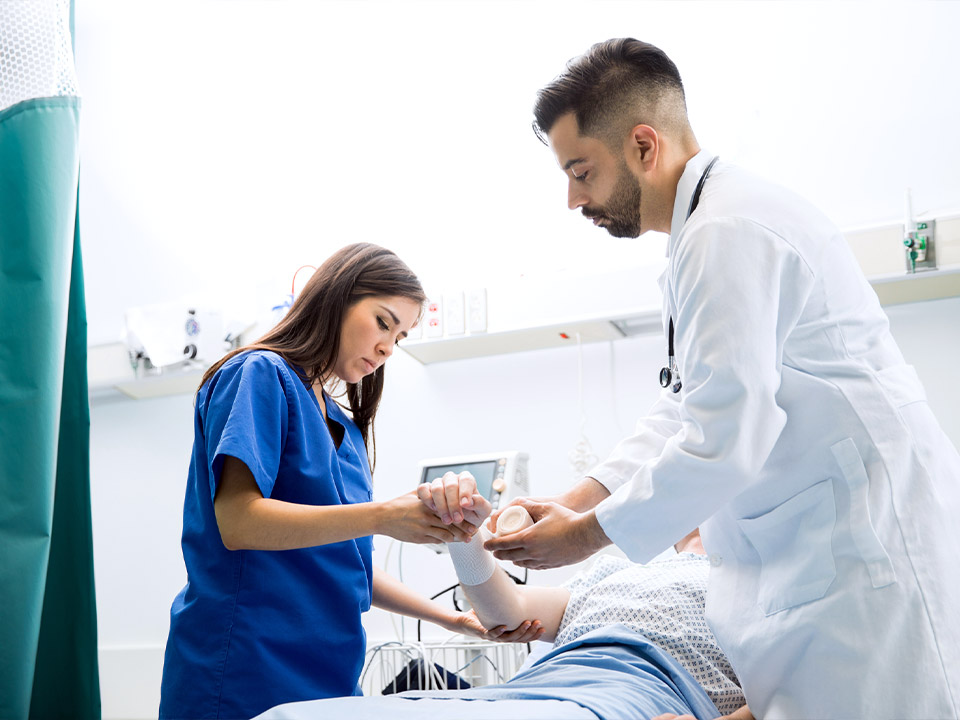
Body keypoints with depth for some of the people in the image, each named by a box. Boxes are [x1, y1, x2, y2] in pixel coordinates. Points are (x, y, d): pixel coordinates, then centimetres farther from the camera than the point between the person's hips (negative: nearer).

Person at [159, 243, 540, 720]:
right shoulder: (260, 375, -6)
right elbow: (238, 523, -20)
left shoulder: (346, 429, 16)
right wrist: (382, 516, -26)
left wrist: (451, 619, 14)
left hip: (326, 678, 8)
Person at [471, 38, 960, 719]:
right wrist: (574, 500, 9)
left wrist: (588, 534, -10)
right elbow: (684, 412, 19)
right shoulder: (711, 229, 16)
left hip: (866, 544, -10)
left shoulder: (728, 230, -18)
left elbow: (724, 441, -22)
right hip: (805, 552, 10)